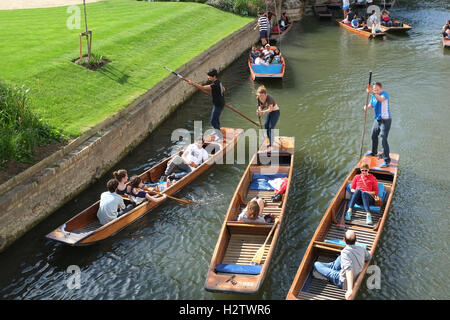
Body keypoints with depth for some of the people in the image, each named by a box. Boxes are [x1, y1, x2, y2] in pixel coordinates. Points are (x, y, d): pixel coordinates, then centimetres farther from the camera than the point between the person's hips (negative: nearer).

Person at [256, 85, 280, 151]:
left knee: (271, 128, -13)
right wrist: (259, 110, -24)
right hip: (269, 112, 8)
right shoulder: (258, 98, -14)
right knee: (266, 126, 11)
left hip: (275, 111, -8)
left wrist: (262, 112, -55)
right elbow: (260, 106, -2)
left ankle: (271, 146, -10)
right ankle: (270, 142, 29)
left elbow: (270, 109, -41)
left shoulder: (269, 98, -35)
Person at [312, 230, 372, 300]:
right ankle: (333, 266, 36)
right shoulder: (361, 248, -12)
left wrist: (350, 290, -52)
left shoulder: (345, 252, -31)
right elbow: (369, 257, 9)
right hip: (357, 278, 7)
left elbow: (349, 270, -43)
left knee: (316, 264, -4)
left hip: (343, 282, -6)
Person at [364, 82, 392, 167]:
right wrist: (367, 107, -20)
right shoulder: (373, 96, 6)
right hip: (377, 119, 8)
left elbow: (381, 99, -39)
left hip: (385, 120, -8)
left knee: (383, 140, -14)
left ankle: (387, 160, -10)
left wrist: (373, 93, -54)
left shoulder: (385, 94, -17)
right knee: (374, 136, 24)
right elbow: (371, 105, 4)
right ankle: (374, 152, 48)